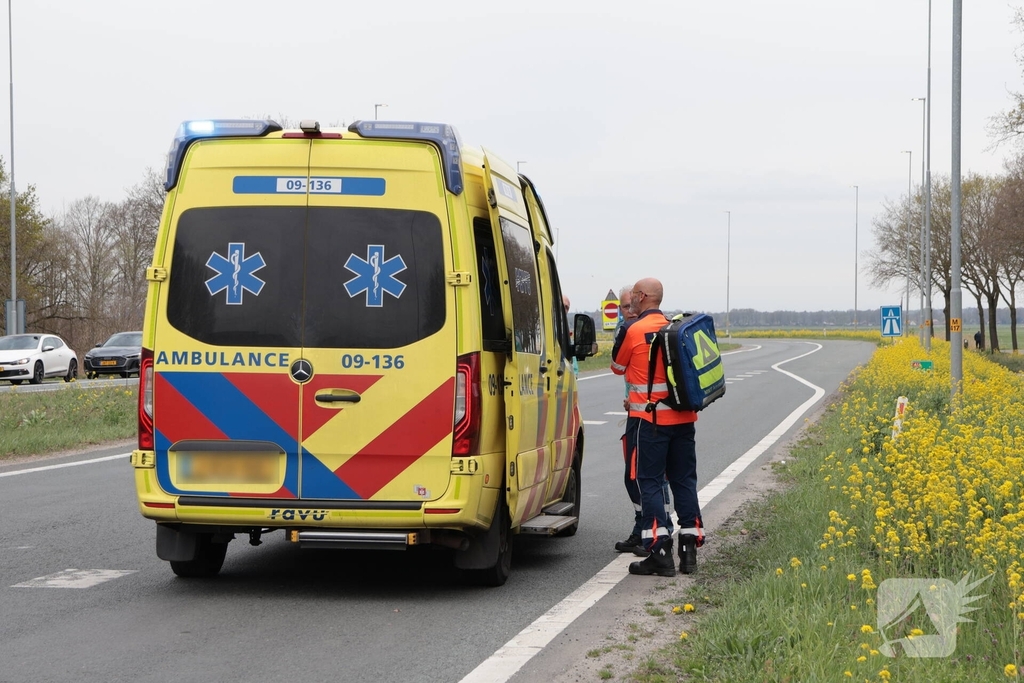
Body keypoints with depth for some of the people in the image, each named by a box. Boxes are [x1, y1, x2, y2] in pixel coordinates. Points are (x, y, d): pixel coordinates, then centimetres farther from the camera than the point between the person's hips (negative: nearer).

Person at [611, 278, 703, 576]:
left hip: (651, 418, -5)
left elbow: (618, 367, 5)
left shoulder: (631, 330, -8)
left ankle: (660, 553, -8)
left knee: (650, 481, -1)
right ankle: (689, 549, 11)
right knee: (684, 480, 11)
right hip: (683, 417, 6)